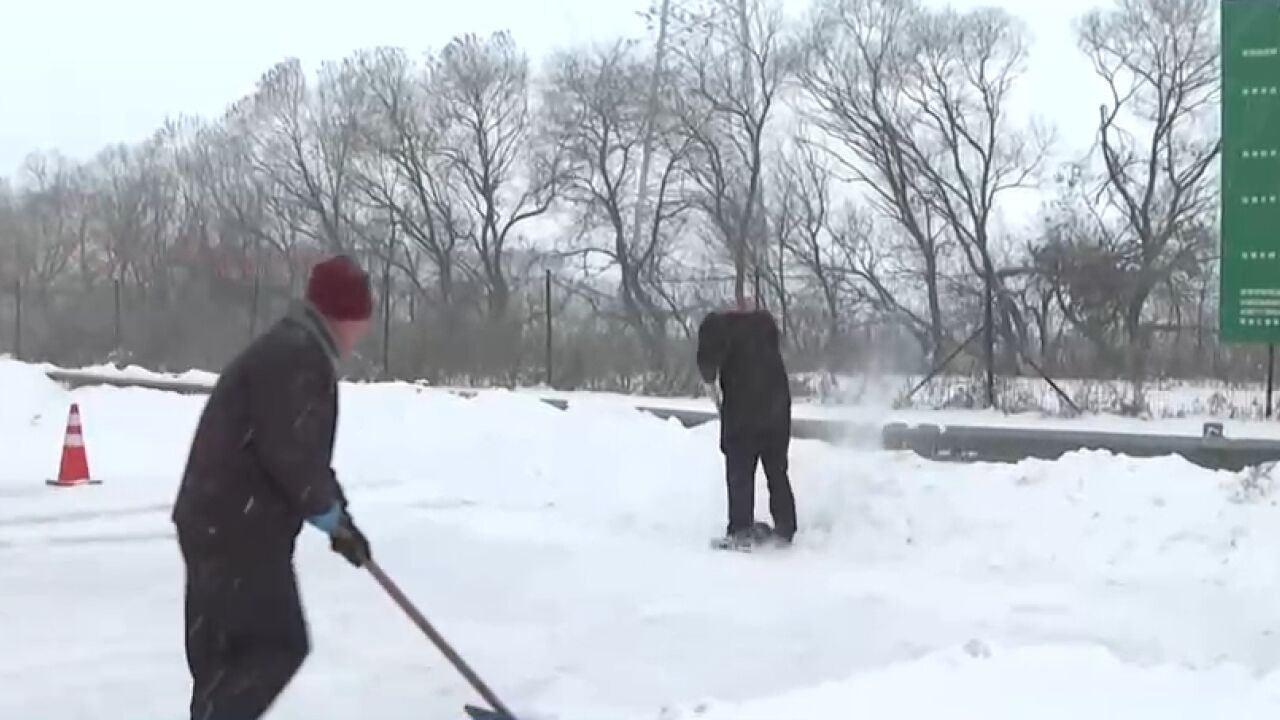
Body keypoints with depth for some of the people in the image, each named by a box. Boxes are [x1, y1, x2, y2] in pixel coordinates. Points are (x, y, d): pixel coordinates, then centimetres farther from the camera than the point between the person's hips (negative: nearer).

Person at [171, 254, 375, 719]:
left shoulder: (300, 352, 19)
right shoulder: (295, 355, -17)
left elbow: (306, 450, 26)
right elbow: (289, 452, -24)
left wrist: (338, 516, 22)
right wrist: (331, 515, -9)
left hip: (224, 523, 11)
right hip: (236, 528, -11)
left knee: (228, 650, 15)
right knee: (278, 646, -7)